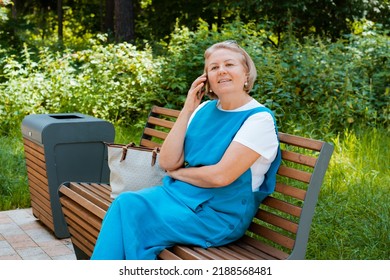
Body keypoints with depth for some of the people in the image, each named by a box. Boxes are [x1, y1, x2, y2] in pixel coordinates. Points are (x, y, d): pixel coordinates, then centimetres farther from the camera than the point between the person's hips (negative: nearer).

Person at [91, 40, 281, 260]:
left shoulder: (259, 118, -9)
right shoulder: (204, 109, 9)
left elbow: (220, 176, -17)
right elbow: (167, 162, 1)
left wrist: (178, 172, -1)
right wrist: (187, 110, -3)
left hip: (220, 215, -6)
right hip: (178, 193, 6)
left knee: (130, 213, -23)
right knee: (125, 203, -22)